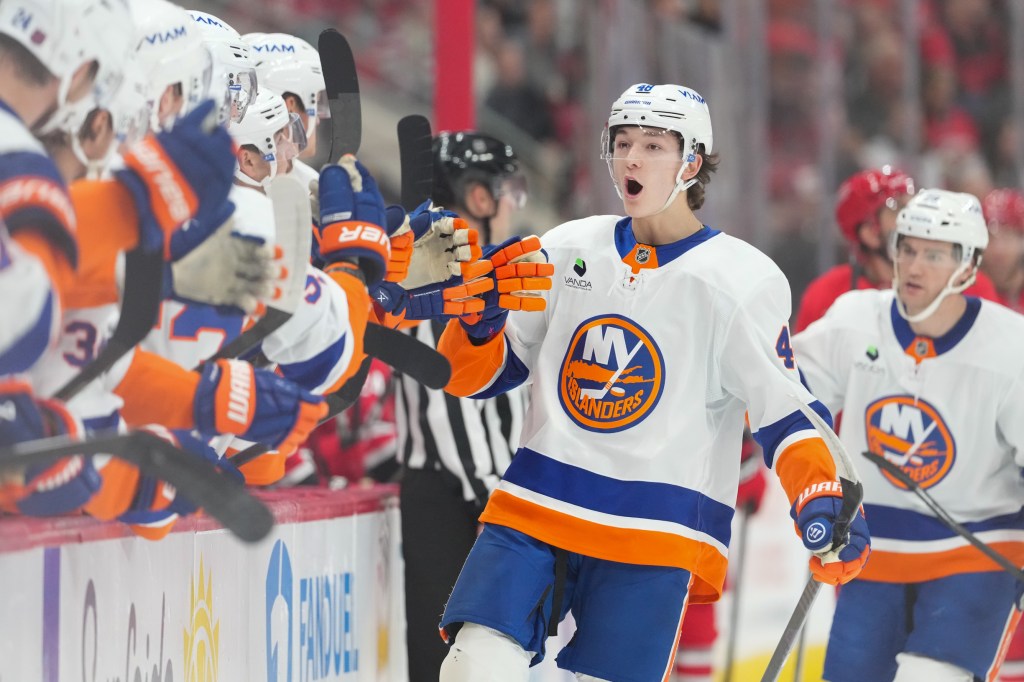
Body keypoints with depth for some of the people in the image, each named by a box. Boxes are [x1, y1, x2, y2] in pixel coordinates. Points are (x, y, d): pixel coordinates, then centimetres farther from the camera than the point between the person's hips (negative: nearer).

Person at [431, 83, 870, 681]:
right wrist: (480, 318, -7)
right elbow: (476, 375, 14)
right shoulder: (567, 251, 9)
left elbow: (784, 412, -4)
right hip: (535, 507, 3)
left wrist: (823, 503, -20)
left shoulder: (742, 280, -2)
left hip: (654, 536, -3)